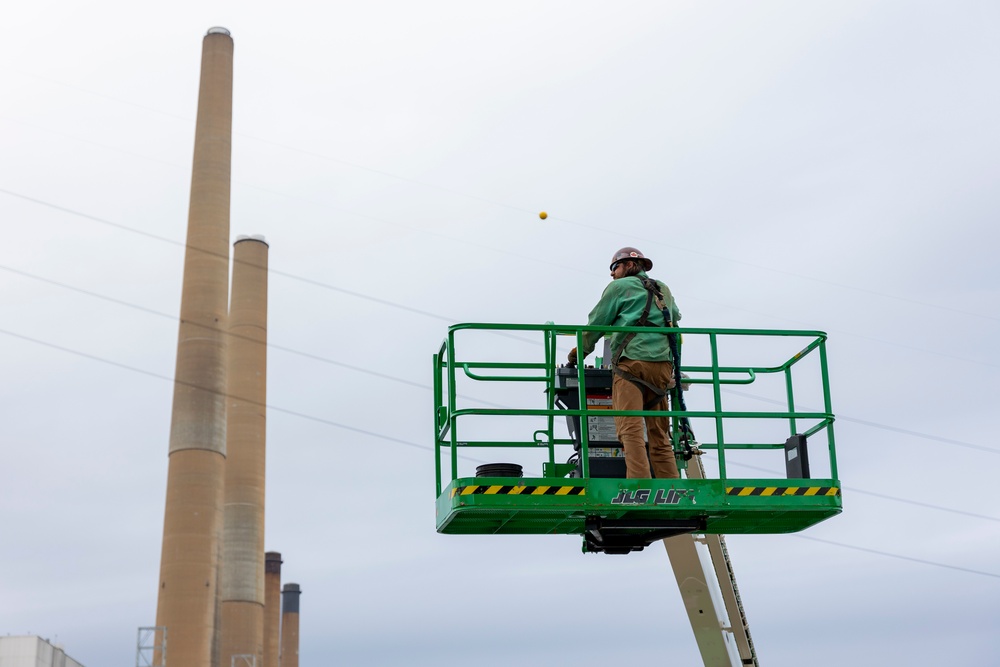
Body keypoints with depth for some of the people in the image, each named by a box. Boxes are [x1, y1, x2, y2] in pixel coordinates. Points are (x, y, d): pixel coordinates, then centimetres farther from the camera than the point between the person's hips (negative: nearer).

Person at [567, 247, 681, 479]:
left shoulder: (620, 287, 9)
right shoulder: (664, 291, 26)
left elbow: (596, 323, 11)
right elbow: (676, 319, 36)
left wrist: (580, 351, 24)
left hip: (632, 362, -6)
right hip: (663, 364, 6)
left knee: (630, 429, -14)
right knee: (659, 434, 6)